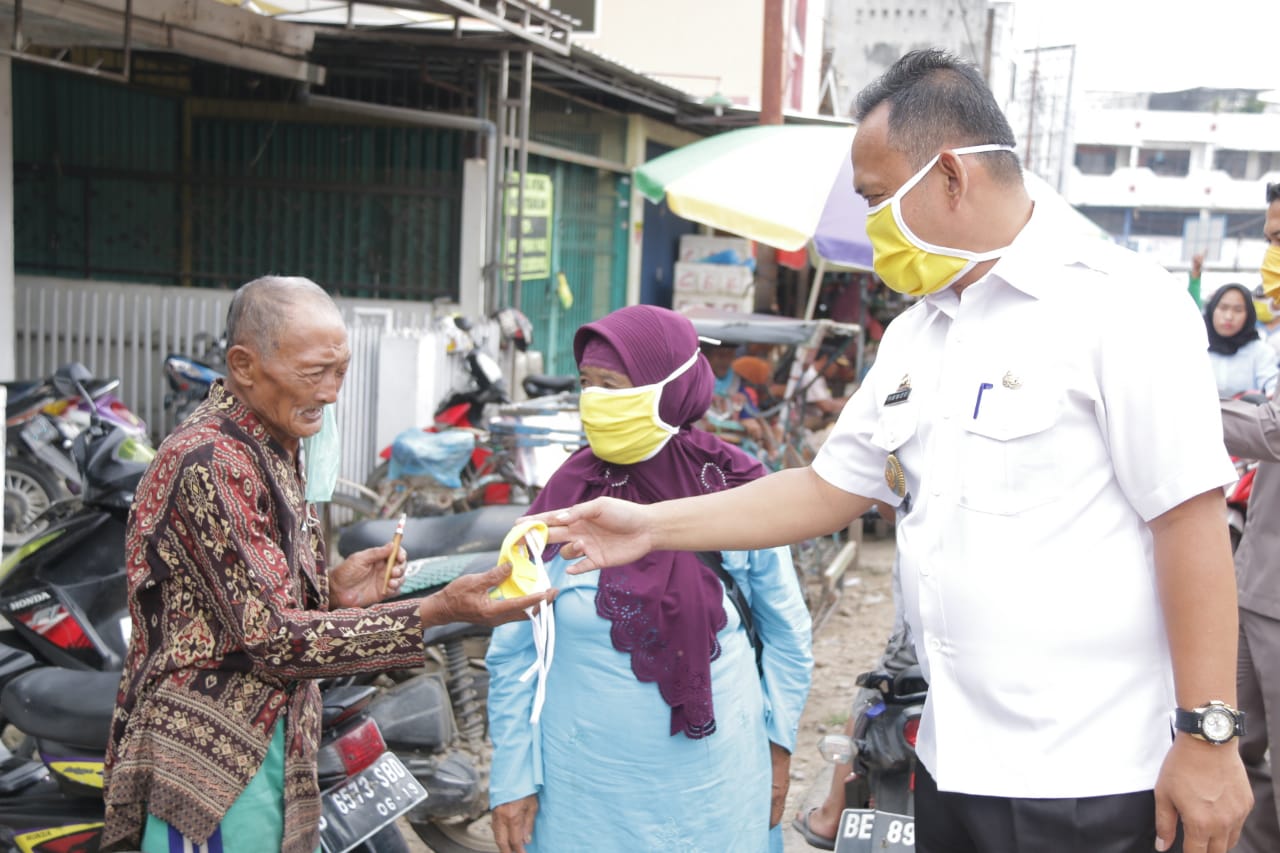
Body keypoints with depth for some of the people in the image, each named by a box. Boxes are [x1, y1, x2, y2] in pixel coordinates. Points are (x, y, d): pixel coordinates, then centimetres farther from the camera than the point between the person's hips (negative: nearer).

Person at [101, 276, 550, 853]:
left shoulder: (274, 451, 11)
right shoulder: (212, 463, -19)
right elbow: (274, 638, -23)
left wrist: (331, 589, -1)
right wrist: (437, 612, -28)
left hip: (266, 755, 9)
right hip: (211, 763, -9)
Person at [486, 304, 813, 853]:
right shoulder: (563, 503, -7)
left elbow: (787, 634, 5)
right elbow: (513, 653, -2)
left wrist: (778, 744, 6)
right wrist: (513, 780, -2)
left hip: (713, 789, 0)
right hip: (583, 792, 0)